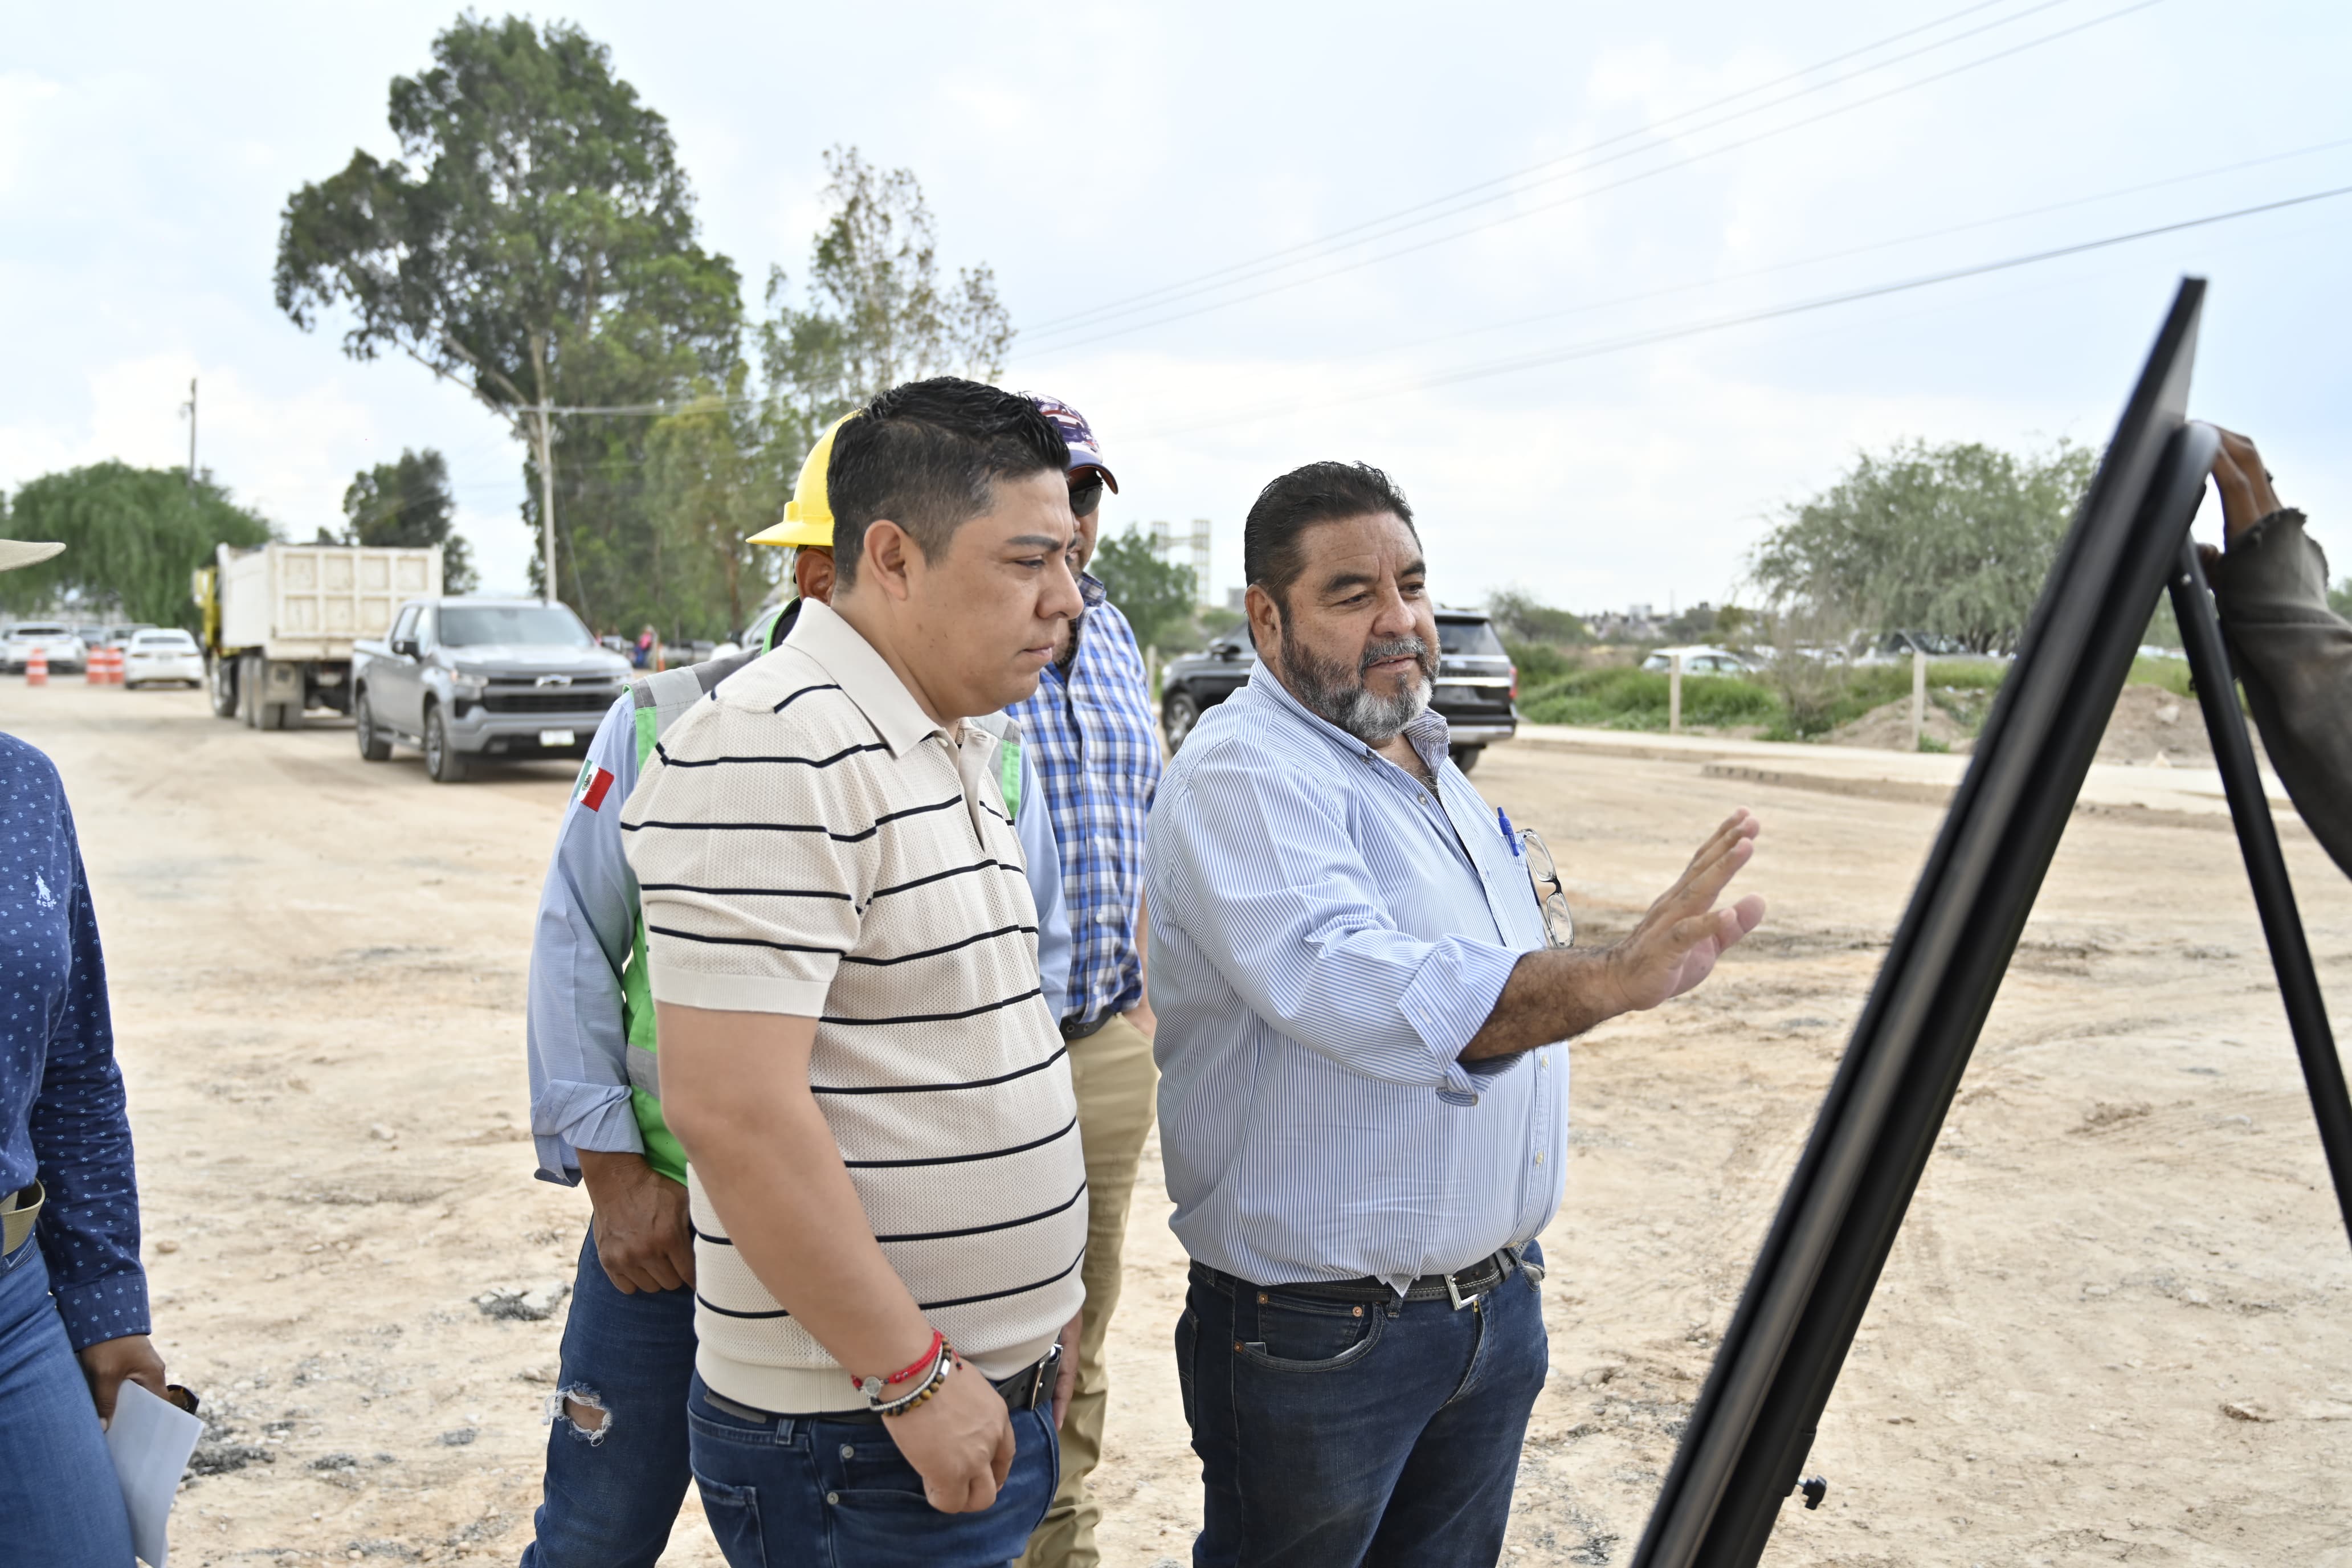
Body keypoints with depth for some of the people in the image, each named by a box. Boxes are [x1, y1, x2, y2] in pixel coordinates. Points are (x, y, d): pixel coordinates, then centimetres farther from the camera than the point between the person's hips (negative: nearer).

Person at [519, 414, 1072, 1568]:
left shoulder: (993, 753, -2)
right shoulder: (663, 728, -6)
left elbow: (1039, 964, 7)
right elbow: (575, 947, 0)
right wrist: (610, 1167, -4)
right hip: (674, 1218, -1)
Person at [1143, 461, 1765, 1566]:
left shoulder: (1429, 761, 10)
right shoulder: (1241, 773, -20)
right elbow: (1354, 990, -38)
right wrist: (1611, 979, -49)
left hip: (1497, 1300, 8)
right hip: (1321, 1337, -8)